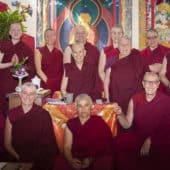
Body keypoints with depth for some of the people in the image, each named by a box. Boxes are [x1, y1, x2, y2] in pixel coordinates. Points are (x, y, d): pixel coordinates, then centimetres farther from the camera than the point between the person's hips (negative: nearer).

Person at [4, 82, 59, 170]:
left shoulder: (43, 114, -4)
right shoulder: (11, 115, 2)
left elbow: (49, 142, 1)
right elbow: (7, 144, 6)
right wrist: (18, 157, -8)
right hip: (19, 161, 1)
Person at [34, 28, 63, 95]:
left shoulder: (59, 53, 13)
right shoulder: (39, 51, 5)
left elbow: (62, 70, 6)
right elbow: (39, 70, -3)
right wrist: (47, 81, -12)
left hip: (58, 85, 2)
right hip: (45, 85, -2)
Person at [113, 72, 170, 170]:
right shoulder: (135, 99, 1)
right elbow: (127, 125, 2)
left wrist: (150, 141, -19)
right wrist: (120, 114, -18)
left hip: (159, 139, -2)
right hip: (138, 136, 2)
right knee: (119, 142, -21)